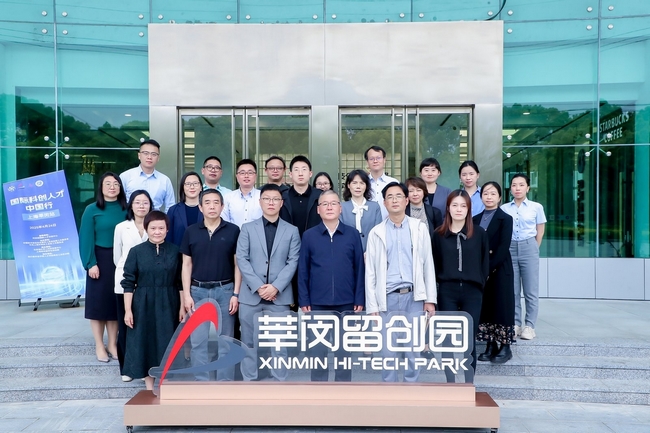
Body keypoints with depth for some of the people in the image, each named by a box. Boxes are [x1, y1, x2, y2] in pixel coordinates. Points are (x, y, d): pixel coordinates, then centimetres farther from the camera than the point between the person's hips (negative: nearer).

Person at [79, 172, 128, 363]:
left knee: (116, 302, 7)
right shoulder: (92, 210, -2)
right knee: (98, 301, 4)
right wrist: (91, 263, -14)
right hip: (99, 259, -2)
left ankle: (113, 344, 19)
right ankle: (99, 346, 16)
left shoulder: (125, 209, 5)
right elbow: (86, 239, -6)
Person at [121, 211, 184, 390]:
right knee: (145, 342, 7)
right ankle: (150, 387, 22)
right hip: (143, 305, 0)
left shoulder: (175, 251, 0)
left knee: (167, 343, 5)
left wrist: (182, 307, 0)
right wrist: (128, 310, -6)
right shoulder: (136, 251, -3)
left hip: (168, 305, 1)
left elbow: (180, 282, 3)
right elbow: (128, 284, -2)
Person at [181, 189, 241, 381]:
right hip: (198, 291, 2)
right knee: (198, 341, 6)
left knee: (224, 341, 6)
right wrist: (186, 294, -1)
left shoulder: (233, 231, -1)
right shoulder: (191, 231, 3)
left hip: (224, 290, -1)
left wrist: (235, 294, -6)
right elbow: (187, 264, 6)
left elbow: (238, 264, 0)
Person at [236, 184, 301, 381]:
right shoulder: (247, 228, 7)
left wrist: (276, 286, -13)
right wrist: (258, 286, -12)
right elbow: (241, 259, -1)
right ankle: (249, 383, 20)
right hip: (251, 294, 1)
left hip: (279, 295, 0)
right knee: (249, 342, 7)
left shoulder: (292, 231, 8)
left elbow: (293, 262, 0)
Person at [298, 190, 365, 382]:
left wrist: (360, 300, -1)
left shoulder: (352, 235, 1)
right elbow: (303, 271, 2)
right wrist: (303, 301, -2)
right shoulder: (309, 236, 1)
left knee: (344, 352, 11)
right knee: (317, 352, 9)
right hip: (317, 304, 0)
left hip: (346, 303, 0)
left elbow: (359, 269, 2)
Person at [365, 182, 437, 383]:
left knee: (413, 348, 8)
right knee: (387, 350, 6)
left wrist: (430, 298, -1)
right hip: (388, 298, 0)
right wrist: (372, 306, -2)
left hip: (414, 296, 0)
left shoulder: (419, 228, 5)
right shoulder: (376, 232, 4)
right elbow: (370, 272, 3)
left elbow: (428, 265, 4)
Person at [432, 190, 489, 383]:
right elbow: (435, 264, 7)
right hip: (447, 292, 0)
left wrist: (479, 285, 2)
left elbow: (485, 263, 7)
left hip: (472, 292, 0)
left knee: (469, 342, 3)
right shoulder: (439, 234, 3)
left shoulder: (479, 233, 4)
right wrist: (442, 281, 1)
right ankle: (450, 386, 19)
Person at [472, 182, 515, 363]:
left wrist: (490, 267, -18)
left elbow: (503, 247, -11)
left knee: (501, 306, 0)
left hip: (499, 270, -4)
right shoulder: (476, 219, 12)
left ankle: (505, 347, 10)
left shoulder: (505, 219, -2)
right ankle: (490, 346, 17)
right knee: (484, 307, 6)